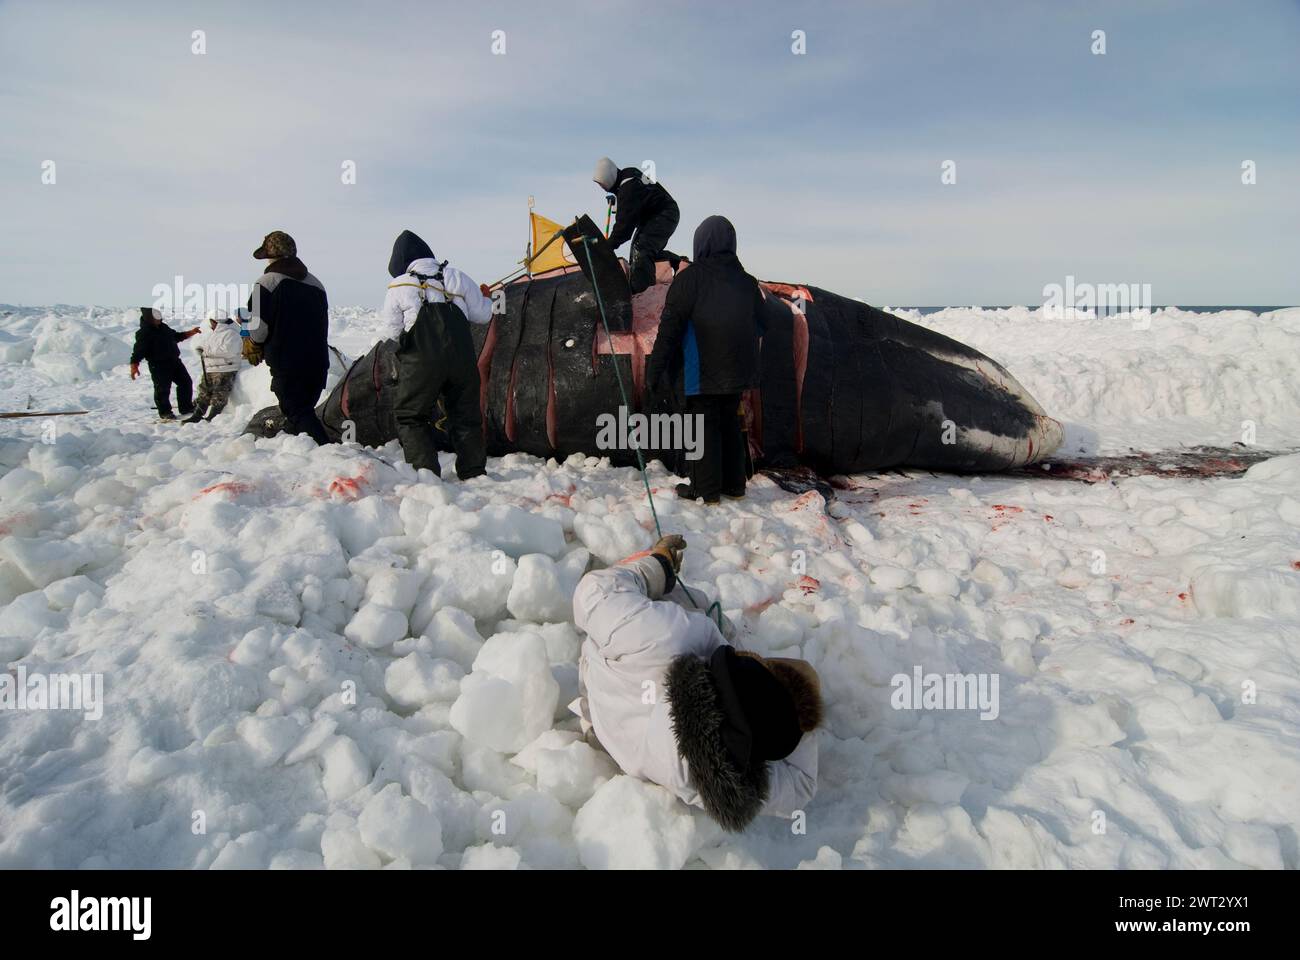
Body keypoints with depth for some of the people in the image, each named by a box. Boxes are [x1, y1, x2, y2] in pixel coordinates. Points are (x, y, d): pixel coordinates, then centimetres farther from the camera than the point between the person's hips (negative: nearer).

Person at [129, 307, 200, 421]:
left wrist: (191, 332, 19)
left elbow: (177, 336, 27)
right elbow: (138, 351, -19)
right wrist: (134, 366, -29)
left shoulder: (163, 327, 11)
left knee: (186, 382, 11)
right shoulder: (144, 333, -13)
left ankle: (186, 408, 22)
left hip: (174, 361, 8)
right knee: (162, 389, -3)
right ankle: (165, 412, 13)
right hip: (159, 366, -8)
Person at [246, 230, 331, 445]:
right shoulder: (316, 284, 11)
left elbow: (258, 331, -11)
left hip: (285, 364, -6)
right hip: (317, 362, 6)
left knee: (297, 413, -5)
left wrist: (255, 344, 11)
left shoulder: (266, 282, -8)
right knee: (305, 409, 17)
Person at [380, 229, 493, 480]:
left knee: (411, 417, 9)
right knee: (466, 416, 15)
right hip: (461, 359, 3)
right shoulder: (456, 277, 10)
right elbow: (482, 315, 15)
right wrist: (486, 299, 37)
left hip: (421, 362, -3)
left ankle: (425, 473, -2)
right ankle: (473, 472, 16)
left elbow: (390, 331, 5)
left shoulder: (399, 287, 3)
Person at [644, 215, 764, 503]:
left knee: (704, 425, 3)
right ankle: (734, 484, 23)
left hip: (703, 371, -6)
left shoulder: (690, 277, -8)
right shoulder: (747, 282, 9)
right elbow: (759, 327, 16)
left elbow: (670, 327, -11)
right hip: (738, 369, 6)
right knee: (730, 424, 17)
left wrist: (655, 369, -8)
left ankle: (705, 489, 6)